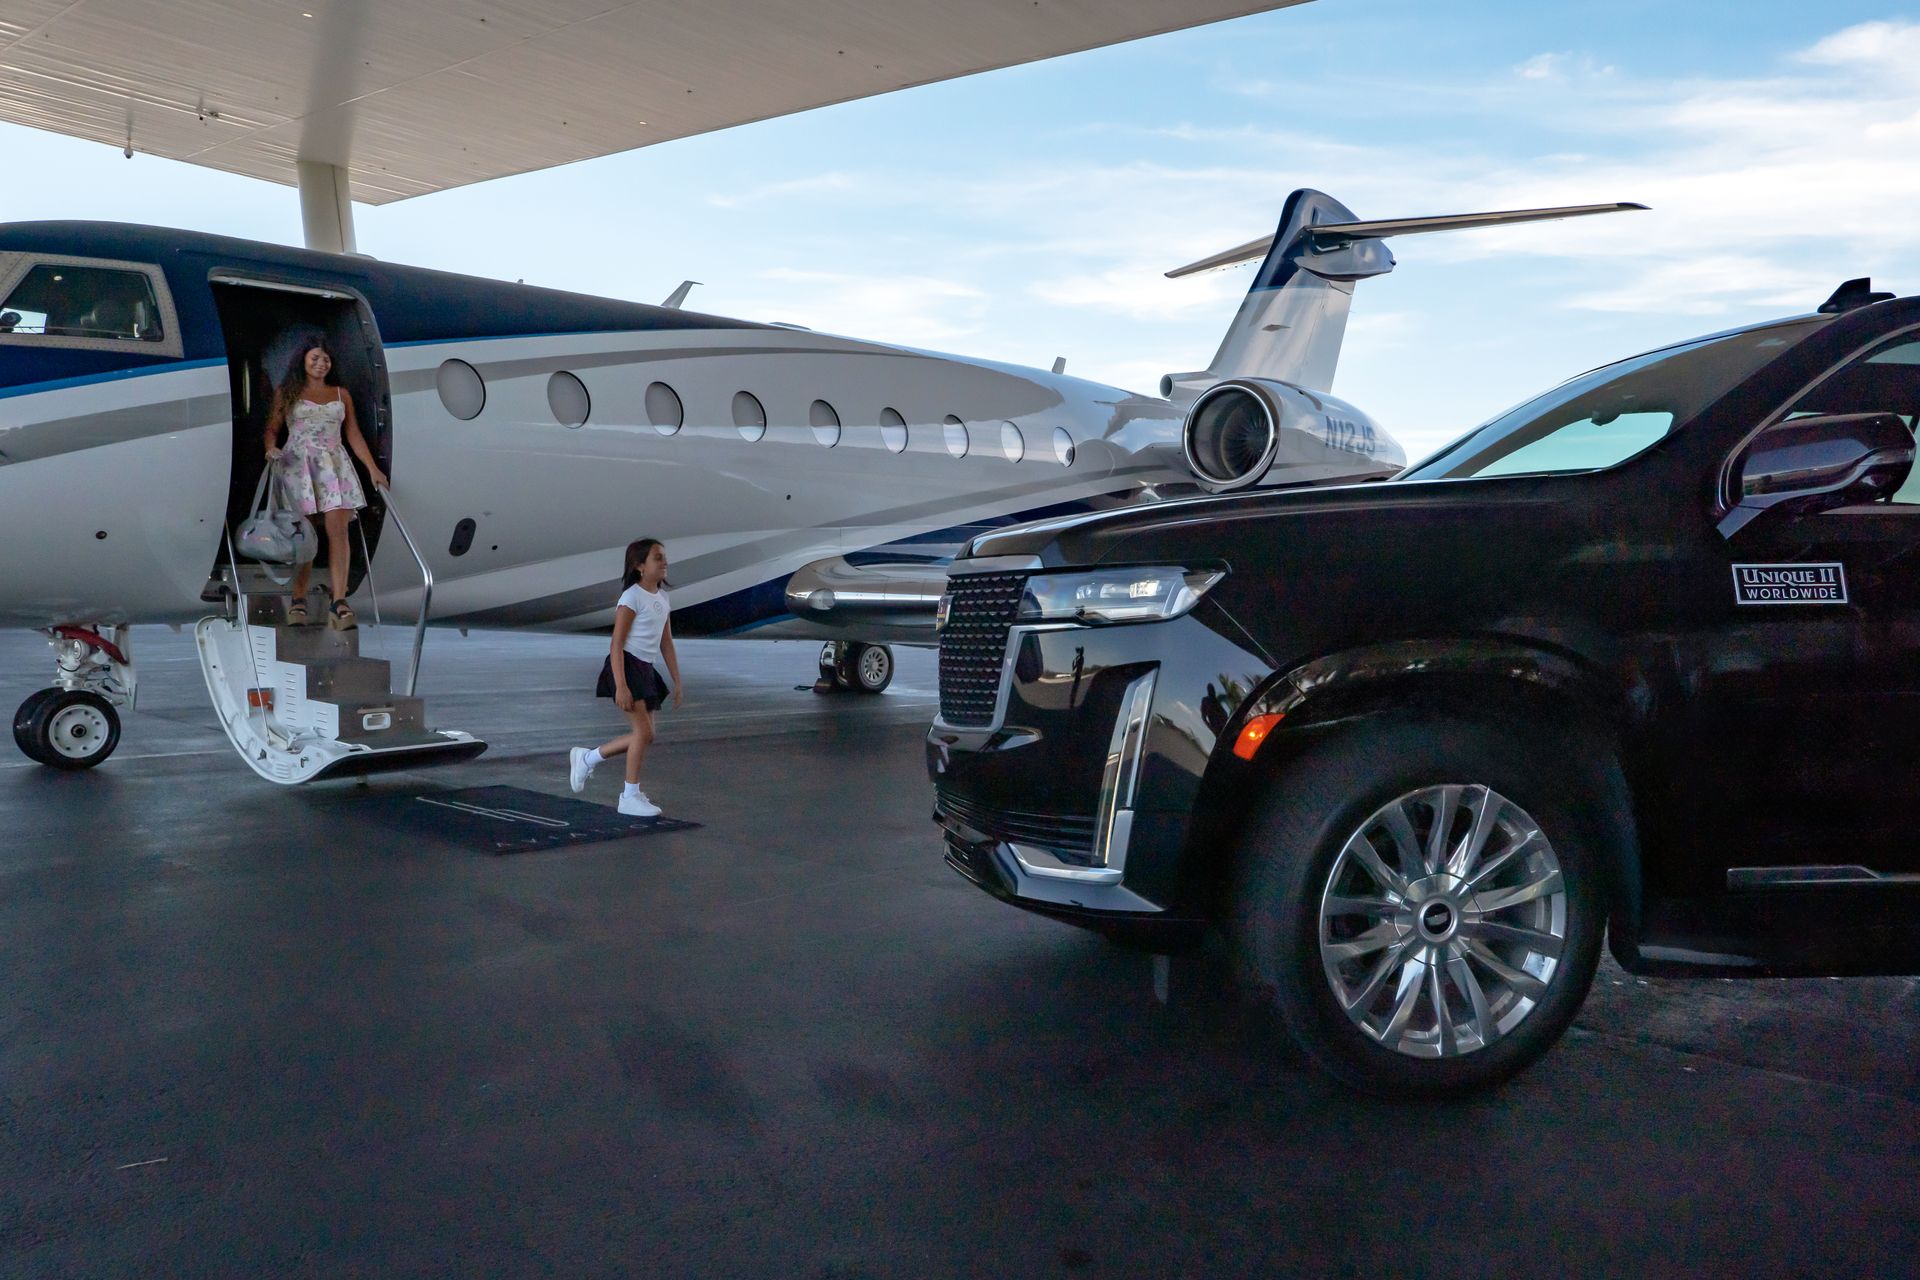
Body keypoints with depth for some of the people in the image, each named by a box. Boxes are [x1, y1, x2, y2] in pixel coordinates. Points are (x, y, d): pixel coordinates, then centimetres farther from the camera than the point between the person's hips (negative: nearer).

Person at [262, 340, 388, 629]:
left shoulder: (341, 394, 18)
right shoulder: (286, 392, 13)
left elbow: (353, 434, 15)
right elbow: (272, 428, 10)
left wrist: (373, 467, 6)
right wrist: (271, 449, -11)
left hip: (334, 464, 1)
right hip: (298, 463, -1)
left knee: (338, 529, -14)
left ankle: (339, 602, -20)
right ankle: (299, 600, -2)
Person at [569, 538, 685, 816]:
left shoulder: (663, 598, 12)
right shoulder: (632, 597, -12)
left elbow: (667, 644, 17)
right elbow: (617, 644, -15)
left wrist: (678, 681, 14)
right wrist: (621, 686, -22)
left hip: (647, 670, 9)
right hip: (627, 666, -9)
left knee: (644, 736, 10)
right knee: (644, 732, -10)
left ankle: (586, 758, 25)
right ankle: (631, 796, 2)